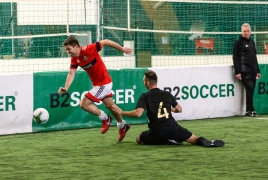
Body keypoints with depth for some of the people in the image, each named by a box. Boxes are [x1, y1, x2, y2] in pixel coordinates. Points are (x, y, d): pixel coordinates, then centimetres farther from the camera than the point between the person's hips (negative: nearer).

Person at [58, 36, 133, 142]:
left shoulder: (88, 50, -27)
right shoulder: (74, 59, -4)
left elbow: (106, 42, -19)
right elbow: (71, 74, -7)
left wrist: (122, 49, -8)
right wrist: (66, 88, -25)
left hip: (104, 83, -8)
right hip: (97, 84, 8)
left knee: (84, 104, -12)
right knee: (110, 106, 23)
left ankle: (105, 118, 7)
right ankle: (123, 126, 43)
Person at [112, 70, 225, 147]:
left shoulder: (145, 97, -3)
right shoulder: (167, 94, 11)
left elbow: (138, 113, -18)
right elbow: (179, 109, 18)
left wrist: (121, 112, -6)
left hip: (156, 133, -3)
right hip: (172, 128, 3)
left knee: (139, 139, 22)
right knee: (194, 139, 13)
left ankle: (168, 142, 0)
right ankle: (204, 142, -26)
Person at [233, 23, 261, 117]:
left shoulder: (252, 42, 19)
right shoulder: (238, 42, -3)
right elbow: (235, 58, -9)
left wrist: (257, 70, 20)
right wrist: (237, 72, -16)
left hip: (253, 71, 7)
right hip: (245, 71, -7)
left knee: (251, 90, 4)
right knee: (249, 89, -12)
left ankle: (248, 111, 8)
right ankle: (250, 110, -9)